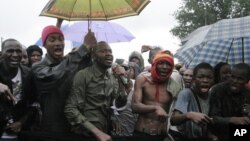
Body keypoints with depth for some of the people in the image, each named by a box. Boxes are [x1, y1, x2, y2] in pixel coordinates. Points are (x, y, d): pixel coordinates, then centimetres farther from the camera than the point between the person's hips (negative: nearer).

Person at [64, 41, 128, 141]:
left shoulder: (112, 77, 5)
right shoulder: (83, 75, -13)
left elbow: (121, 104, 2)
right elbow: (70, 109, -18)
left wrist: (121, 80, -10)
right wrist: (97, 132, -24)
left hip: (107, 133, 6)